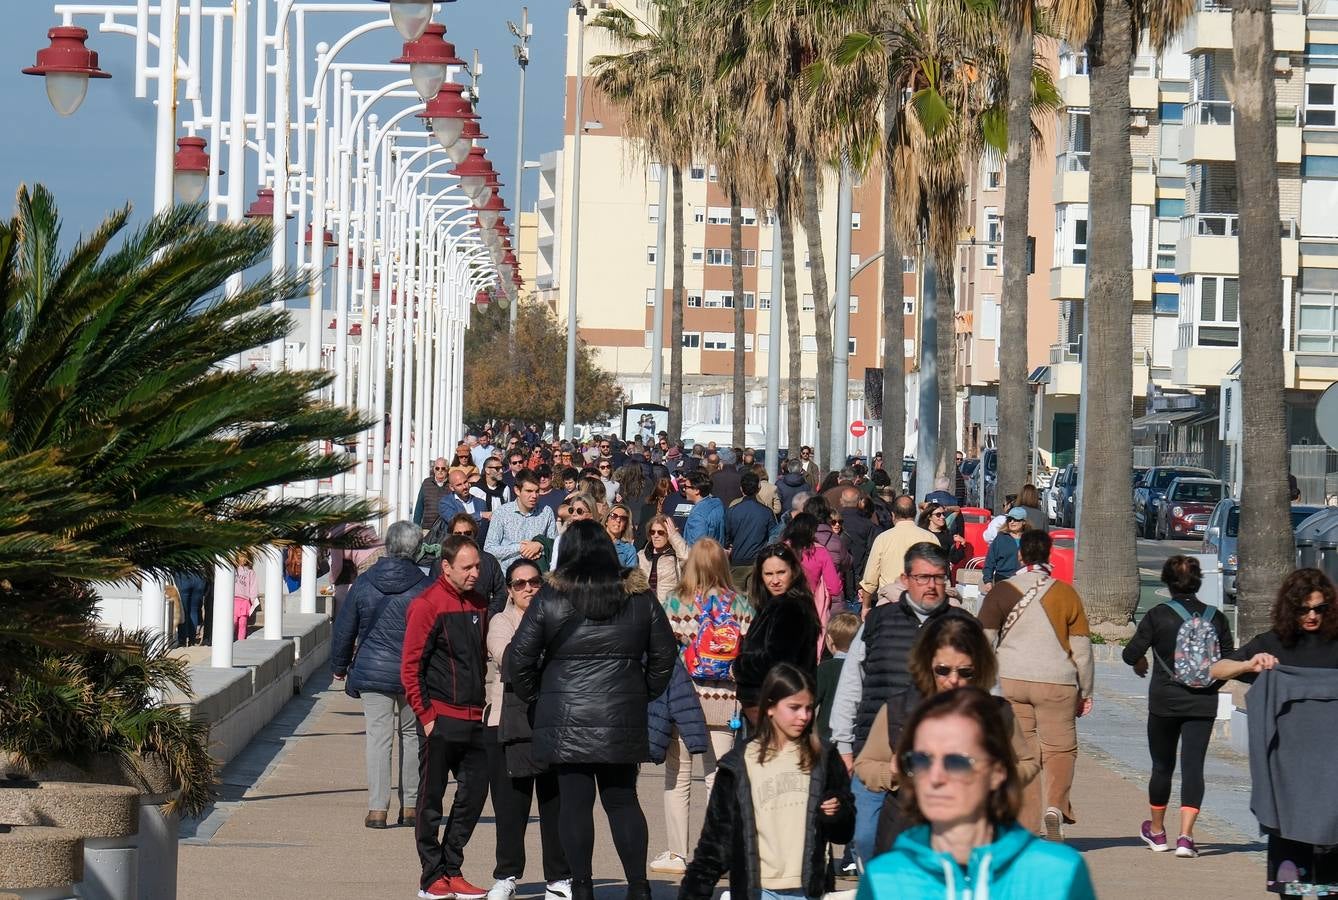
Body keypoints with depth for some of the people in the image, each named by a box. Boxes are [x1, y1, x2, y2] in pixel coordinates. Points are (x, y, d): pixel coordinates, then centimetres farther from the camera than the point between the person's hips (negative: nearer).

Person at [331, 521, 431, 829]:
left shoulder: (364, 583, -1)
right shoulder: (425, 586, -6)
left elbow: (344, 629, 6)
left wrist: (340, 666, 19)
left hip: (373, 672, 0)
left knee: (378, 737, 1)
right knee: (412, 735, 13)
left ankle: (377, 808, -6)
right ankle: (410, 806, 16)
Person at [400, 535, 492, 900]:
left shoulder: (478, 605, 11)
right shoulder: (427, 605, -9)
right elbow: (411, 667, -9)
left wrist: (482, 707, 13)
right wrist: (426, 715, -12)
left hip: (472, 719, 7)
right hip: (441, 719, -7)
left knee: (475, 791, 7)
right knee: (431, 798, 1)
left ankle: (451, 870, 17)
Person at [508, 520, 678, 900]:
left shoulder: (550, 598, -4)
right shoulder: (640, 598, 4)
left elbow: (521, 655, -3)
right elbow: (665, 653, 11)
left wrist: (532, 695, 12)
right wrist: (645, 692, 21)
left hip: (565, 720, -3)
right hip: (623, 720, 3)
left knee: (574, 804, 1)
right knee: (623, 801, 12)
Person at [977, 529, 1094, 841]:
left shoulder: (1002, 592, 1)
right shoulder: (1066, 594, 1)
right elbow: (1082, 648, 4)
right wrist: (1085, 692, 13)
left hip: (1011, 682, 1)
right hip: (1057, 684, -1)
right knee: (1060, 748, 9)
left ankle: (1026, 825, 7)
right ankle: (1056, 805, -15)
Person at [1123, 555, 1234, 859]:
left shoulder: (1158, 615, -8)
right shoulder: (1215, 617, -1)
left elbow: (1131, 653, -8)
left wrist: (1139, 663, 15)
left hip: (1164, 700, -1)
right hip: (1203, 704, 1)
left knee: (1162, 766, 14)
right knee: (1193, 766, -1)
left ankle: (1157, 831, 30)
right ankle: (1185, 835, -13)